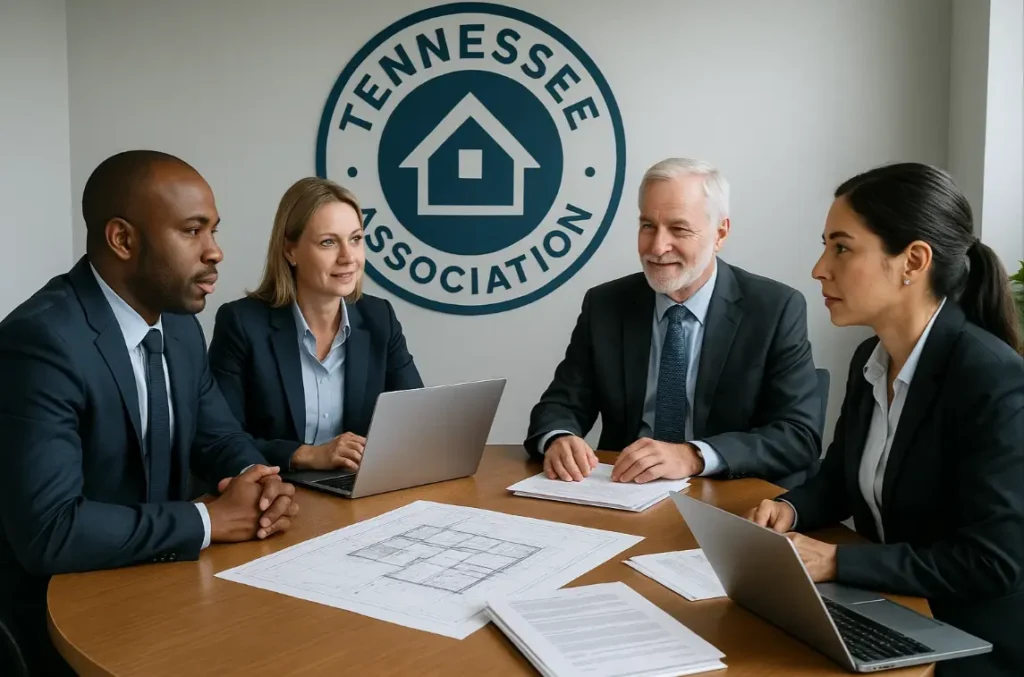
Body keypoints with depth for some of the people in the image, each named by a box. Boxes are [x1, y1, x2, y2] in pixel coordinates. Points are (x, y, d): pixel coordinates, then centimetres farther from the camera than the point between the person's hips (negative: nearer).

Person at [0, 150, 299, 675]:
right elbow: (48, 531, -29)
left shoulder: (180, 325, 2)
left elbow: (219, 437, 13)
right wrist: (209, 519, -21)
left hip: (160, 578, 7)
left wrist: (259, 480, -10)